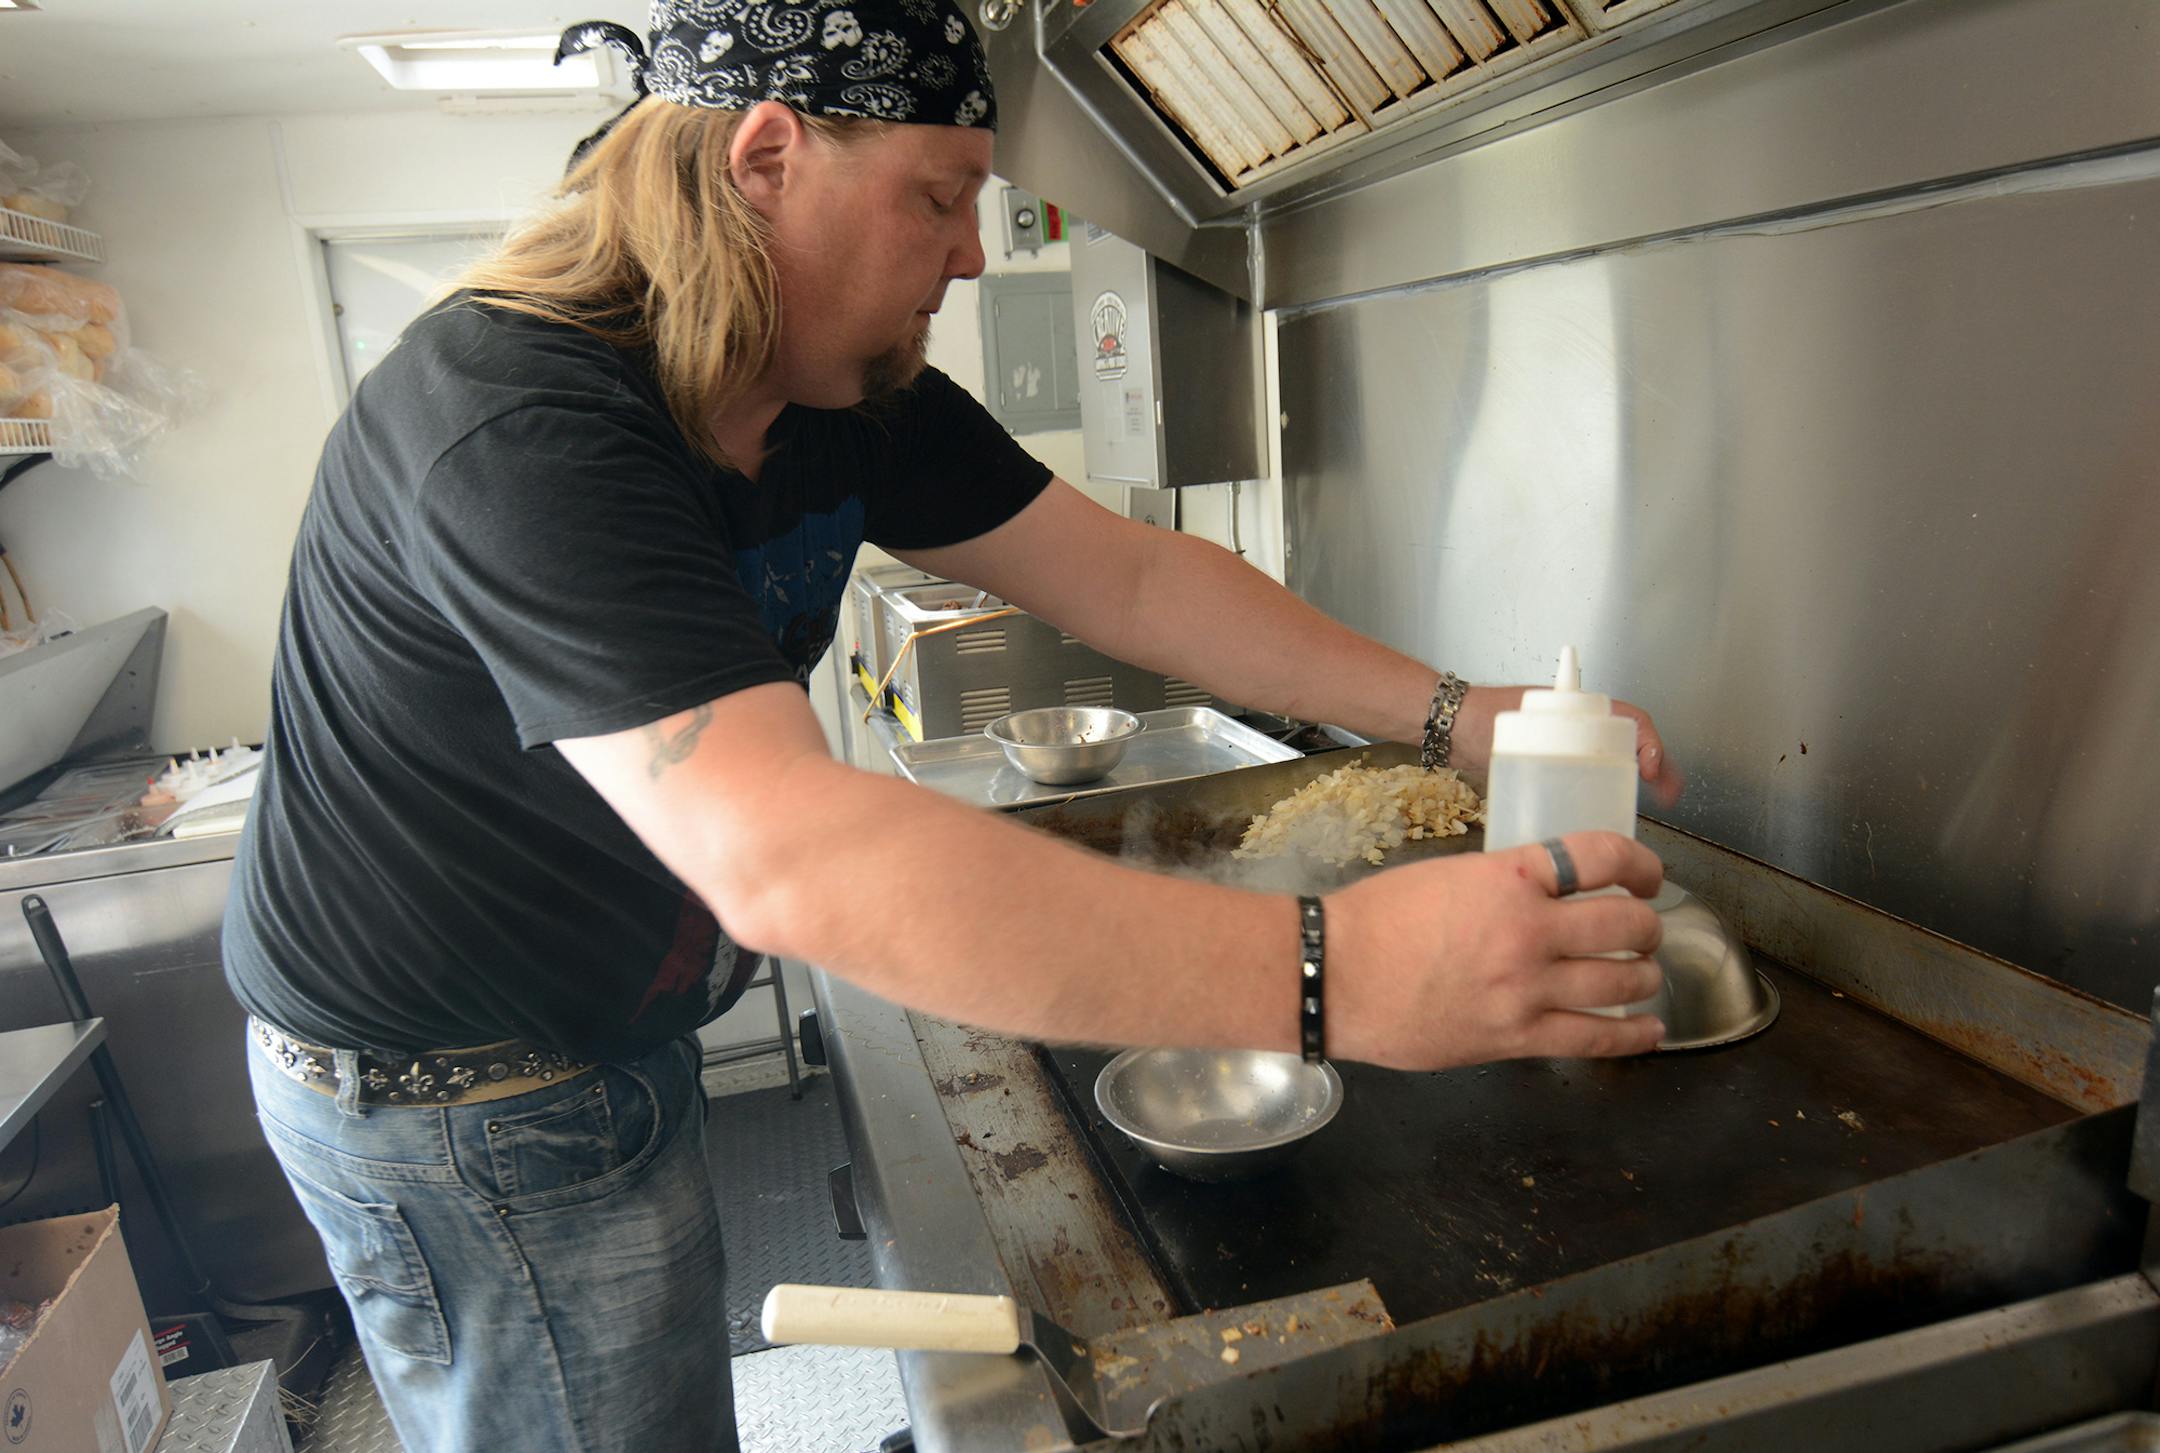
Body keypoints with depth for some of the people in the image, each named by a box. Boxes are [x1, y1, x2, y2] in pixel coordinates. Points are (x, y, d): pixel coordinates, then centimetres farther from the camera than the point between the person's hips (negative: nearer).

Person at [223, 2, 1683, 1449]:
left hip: (609, 1040, 8)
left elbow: (1127, 576, -4)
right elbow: (788, 860, -46)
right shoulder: (518, 433, -34)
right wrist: (1330, 972, -49)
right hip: (440, 1095, -8)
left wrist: (1449, 713, -13)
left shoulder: (857, 396, -5)